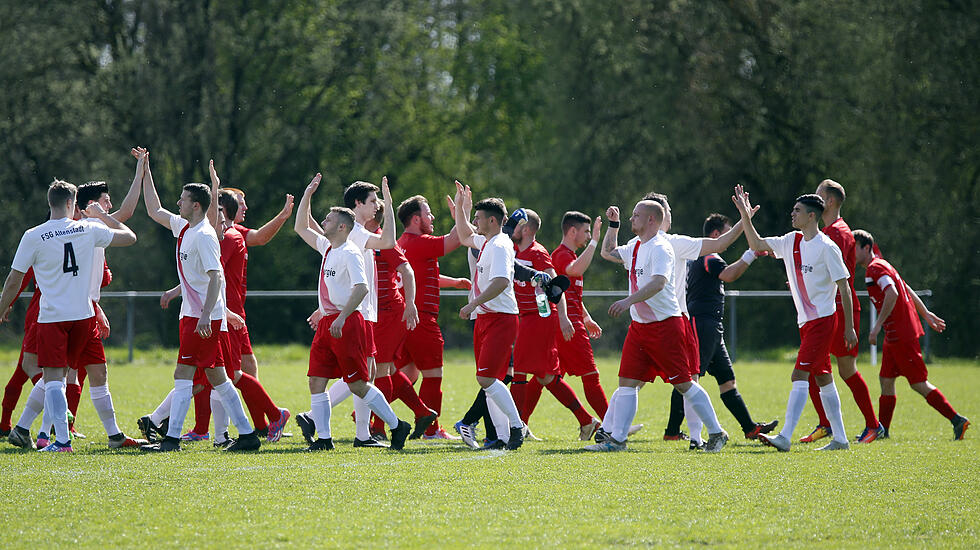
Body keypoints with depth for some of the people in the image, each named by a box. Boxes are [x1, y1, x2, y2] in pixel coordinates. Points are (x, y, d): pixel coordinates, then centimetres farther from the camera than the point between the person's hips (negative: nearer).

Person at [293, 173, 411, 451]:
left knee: (358, 384, -5)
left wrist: (342, 317, -28)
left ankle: (397, 426, 6)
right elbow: (301, 227, 29)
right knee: (317, 381, 1)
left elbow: (361, 288, -22)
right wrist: (307, 195, 20)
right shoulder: (327, 248, 15)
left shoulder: (350, 253, -11)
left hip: (348, 322, -9)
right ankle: (324, 438, 3)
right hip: (327, 322, 9)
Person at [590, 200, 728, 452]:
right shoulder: (635, 246, 14)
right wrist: (613, 224, 21)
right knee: (627, 382, 1)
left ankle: (716, 433, 6)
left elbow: (659, 282, -30)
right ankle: (615, 438, 1)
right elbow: (608, 252, 33)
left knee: (684, 383, -4)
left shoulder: (660, 248, -14)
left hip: (665, 325, -8)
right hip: (639, 326, 8)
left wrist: (629, 301, -39)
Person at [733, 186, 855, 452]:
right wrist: (745, 216, 1)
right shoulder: (791, 242, 9)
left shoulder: (826, 247, -12)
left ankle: (785, 437, -21)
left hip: (823, 319, -8)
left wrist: (849, 328, -10)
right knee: (823, 379, 10)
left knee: (799, 375, -15)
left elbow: (844, 287, -10)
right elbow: (756, 244, 15)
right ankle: (839, 438, 15)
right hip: (806, 321, 8)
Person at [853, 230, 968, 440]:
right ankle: (882, 430, 15)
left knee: (919, 383, -8)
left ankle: (957, 420, -7)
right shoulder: (881, 266, 18)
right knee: (886, 380, 11)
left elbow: (892, 293, -27)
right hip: (894, 336, 10)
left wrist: (878, 325, -27)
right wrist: (926, 314, 31)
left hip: (901, 335, -10)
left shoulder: (875, 268, -13)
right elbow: (907, 290, 25)